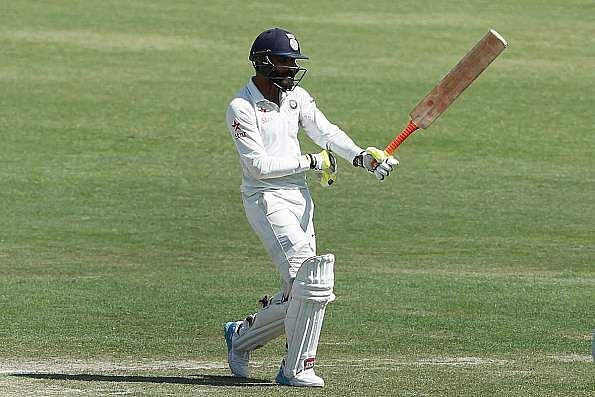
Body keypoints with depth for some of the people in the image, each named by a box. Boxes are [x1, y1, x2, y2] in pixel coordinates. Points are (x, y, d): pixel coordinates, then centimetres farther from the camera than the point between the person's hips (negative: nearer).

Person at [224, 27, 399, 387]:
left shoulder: (296, 97, 10)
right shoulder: (242, 108, -11)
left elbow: (327, 132, -1)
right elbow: (259, 165, -16)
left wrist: (362, 156, -18)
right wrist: (311, 162, -12)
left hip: (300, 198, 8)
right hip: (266, 198, -8)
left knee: (299, 294, 8)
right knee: (312, 278, -20)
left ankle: (242, 335, 30)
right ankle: (296, 368, -11)